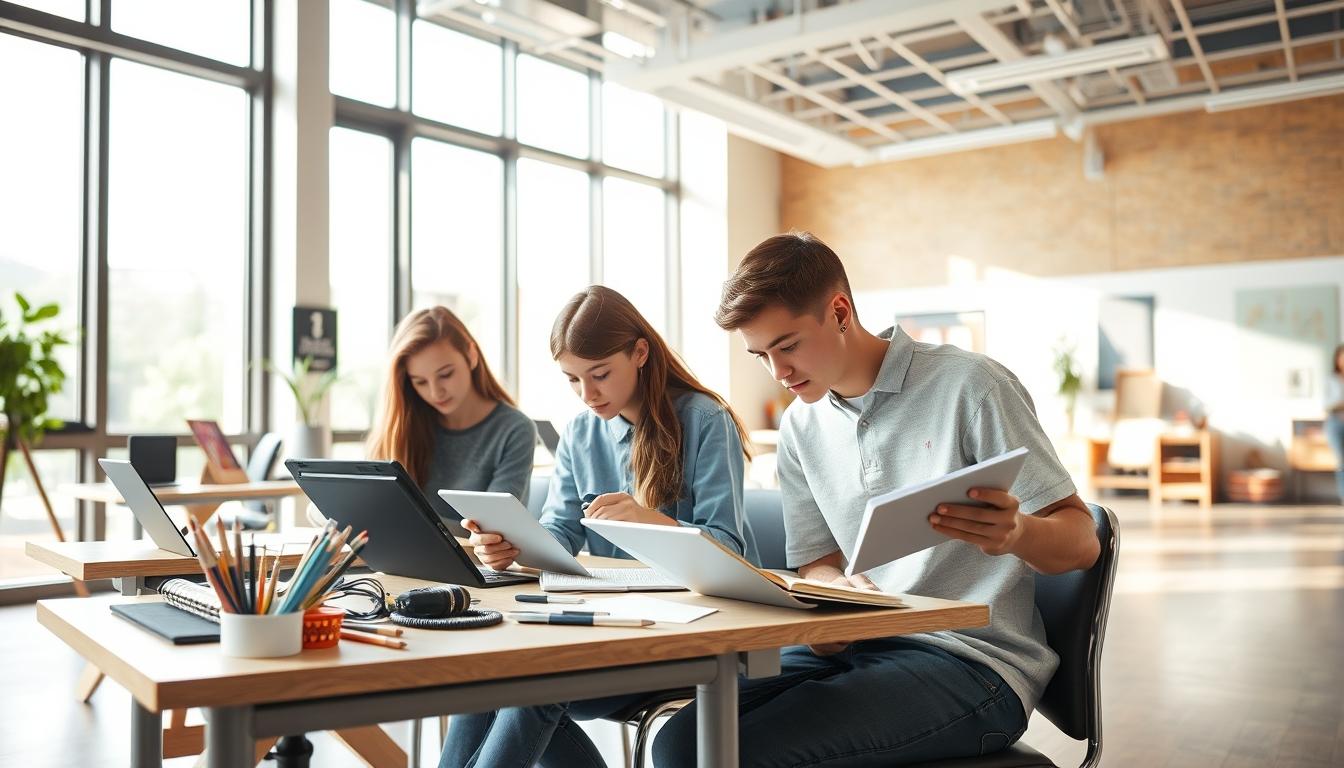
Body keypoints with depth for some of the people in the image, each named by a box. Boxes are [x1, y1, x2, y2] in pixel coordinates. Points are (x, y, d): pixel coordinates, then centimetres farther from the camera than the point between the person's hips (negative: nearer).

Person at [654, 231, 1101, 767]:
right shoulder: (800, 429, 9)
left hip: (974, 662, -5)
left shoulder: (968, 385, -9)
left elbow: (1081, 543, -7)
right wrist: (841, 591, -12)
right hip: (855, 649, 6)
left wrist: (1016, 531, -31)